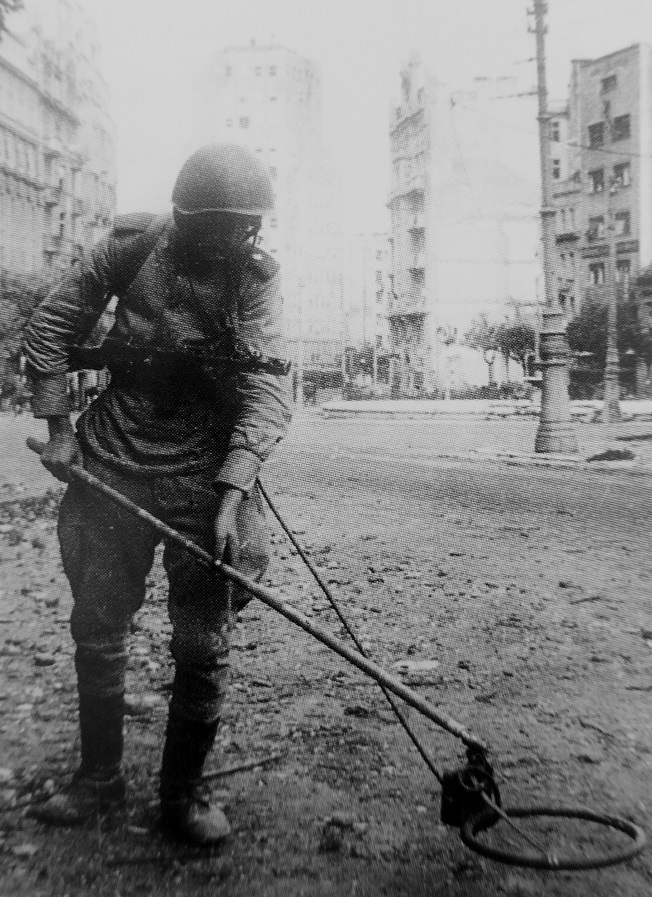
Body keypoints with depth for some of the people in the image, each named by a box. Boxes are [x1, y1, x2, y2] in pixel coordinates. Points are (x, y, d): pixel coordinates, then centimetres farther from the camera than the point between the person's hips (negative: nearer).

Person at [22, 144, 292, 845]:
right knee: (96, 631, 10)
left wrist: (232, 489, -27)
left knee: (202, 647, 2)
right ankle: (98, 777, 30)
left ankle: (182, 792, 21)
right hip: (109, 470, 2)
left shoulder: (254, 275, -7)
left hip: (205, 479, -1)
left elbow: (268, 387, -17)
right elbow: (49, 325, 4)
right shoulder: (131, 246, -4)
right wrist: (58, 427, -2)